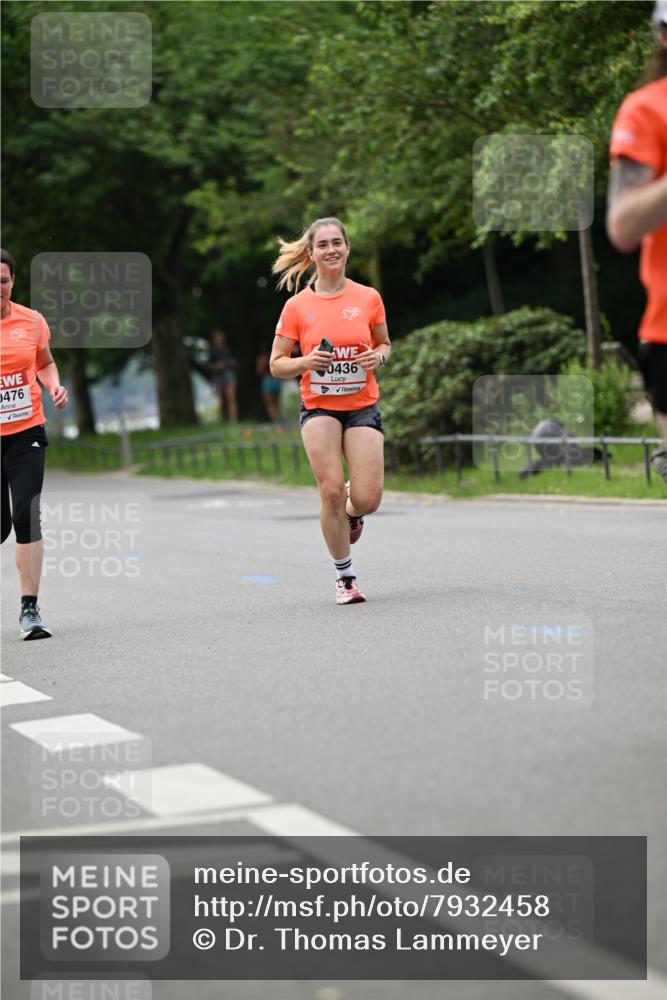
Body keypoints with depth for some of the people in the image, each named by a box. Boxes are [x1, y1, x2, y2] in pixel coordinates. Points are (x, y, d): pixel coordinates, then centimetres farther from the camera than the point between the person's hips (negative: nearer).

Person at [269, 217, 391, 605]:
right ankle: (345, 576, 8)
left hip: (363, 406, 1)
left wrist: (378, 356, -7)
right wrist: (306, 362, -17)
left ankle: (351, 512, 31)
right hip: (318, 407, -1)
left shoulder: (368, 298, 2)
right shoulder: (297, 306, -2)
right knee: (332, 491, -11)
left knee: (367, 499, -9)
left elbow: (384, 344, 16)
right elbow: (277, 365, 3)